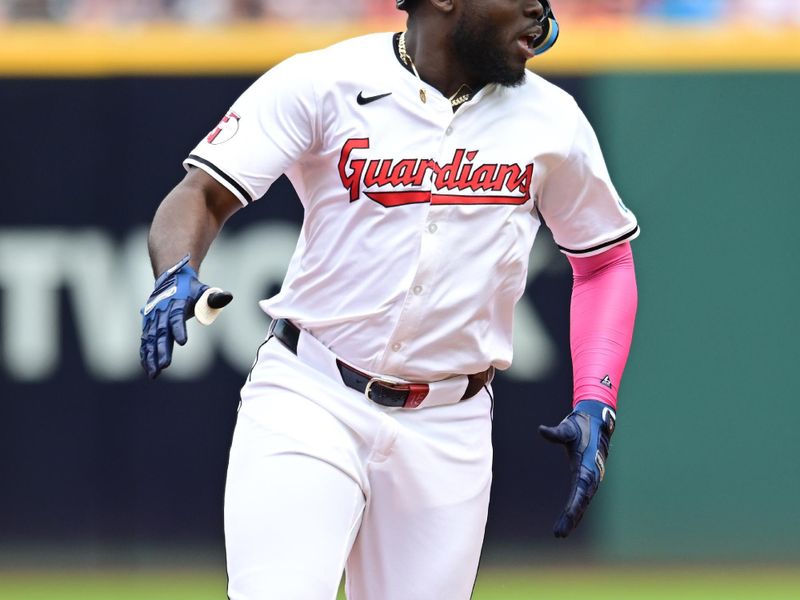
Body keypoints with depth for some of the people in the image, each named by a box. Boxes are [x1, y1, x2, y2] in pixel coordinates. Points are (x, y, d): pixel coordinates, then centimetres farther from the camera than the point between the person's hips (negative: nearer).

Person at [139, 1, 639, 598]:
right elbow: (204, 193, -9)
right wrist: (176, 276, -31)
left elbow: (606, 260, 15)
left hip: (448, 432, 3)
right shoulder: (323, 83, -6)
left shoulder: (549, 119, 4)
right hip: (310, 396, -3)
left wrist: (595, 408, 3)